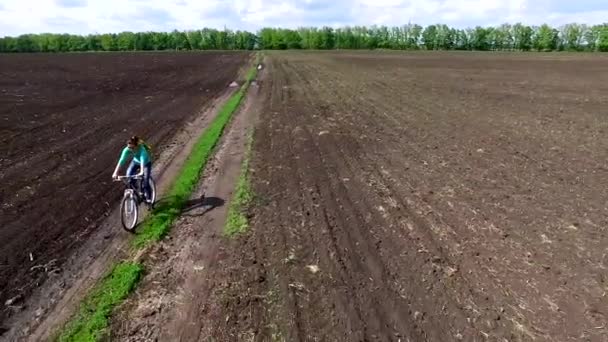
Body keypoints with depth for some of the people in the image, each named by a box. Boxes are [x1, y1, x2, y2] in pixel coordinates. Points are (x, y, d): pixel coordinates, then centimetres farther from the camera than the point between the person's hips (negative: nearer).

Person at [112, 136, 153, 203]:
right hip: (136, 161, 4)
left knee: (145, 180, -16)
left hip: (146, 162, -4)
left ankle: (148, 197, 1)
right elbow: (121, 160, -36)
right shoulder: (127, 150, -29)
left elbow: (143, 161, -51)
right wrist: (115, 172, -45)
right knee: (129, 174, -21)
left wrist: (141, 172, -66)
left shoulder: (142, 149, -39)